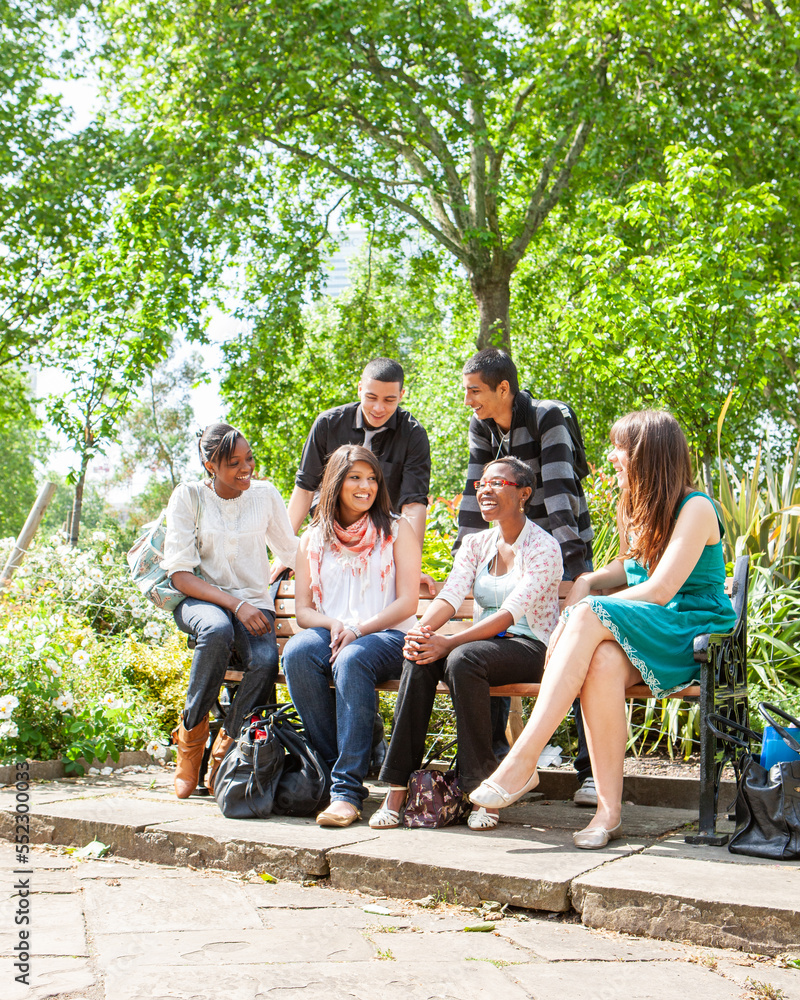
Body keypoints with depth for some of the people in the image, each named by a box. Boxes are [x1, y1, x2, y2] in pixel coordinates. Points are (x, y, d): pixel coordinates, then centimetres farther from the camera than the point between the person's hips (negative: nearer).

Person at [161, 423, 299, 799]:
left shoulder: (265, 495, 6)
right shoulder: (189, 496, -3)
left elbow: (292, 552, 15)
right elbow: (179, 574, -9)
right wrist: (236, 604, -21)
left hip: (253, 603, 2)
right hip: (199, 601, -2)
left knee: (265, 660, -32)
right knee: (217, 630, -39)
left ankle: (224, 754, -12)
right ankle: (191, 732, -18)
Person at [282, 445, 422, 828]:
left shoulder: (397, 530, 11)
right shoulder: (313, 539, 18)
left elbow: (407, 602, 1)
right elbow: (302, 609, 13)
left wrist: (359, 628, -14)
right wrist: (334, 625, -10)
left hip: (387, 636, -3)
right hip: (331, 634, 3)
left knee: (352, 659, -37)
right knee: (297, 652, -32)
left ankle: (347, 789, -38)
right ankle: (330, 764, -23)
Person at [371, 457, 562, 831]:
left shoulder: (544, 547, -7)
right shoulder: (475, 544, 13)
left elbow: (511, 612, -19)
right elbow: (450, 595, -2)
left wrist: (448, 642, -30)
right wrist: (421, 630, -25)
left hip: (530, 647, -5)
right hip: (485, 642, 5)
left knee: (462, 658, -36)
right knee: (419, 659, -26)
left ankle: (483, 791, -27)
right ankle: (396, 789, -27)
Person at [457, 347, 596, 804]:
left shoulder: (548, 418, -19)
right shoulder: (482, 427, -1)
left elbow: (559, 486, -27)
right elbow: (476, 493, 1)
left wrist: (573, 559, -34)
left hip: (565, 549, -6)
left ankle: (593, 771, -7)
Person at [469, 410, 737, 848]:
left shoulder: (696, 508, -8)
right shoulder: (630, 509, 16)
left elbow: (660, 590, -17)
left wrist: (586, 607, -11)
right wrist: (588, 581, 10)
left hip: (693, 637, -6)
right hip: (640, 639, 6)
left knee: (589, 617, -32)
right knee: (602, 661, -33)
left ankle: (522, 761, -36)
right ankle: (609, 809, -34)